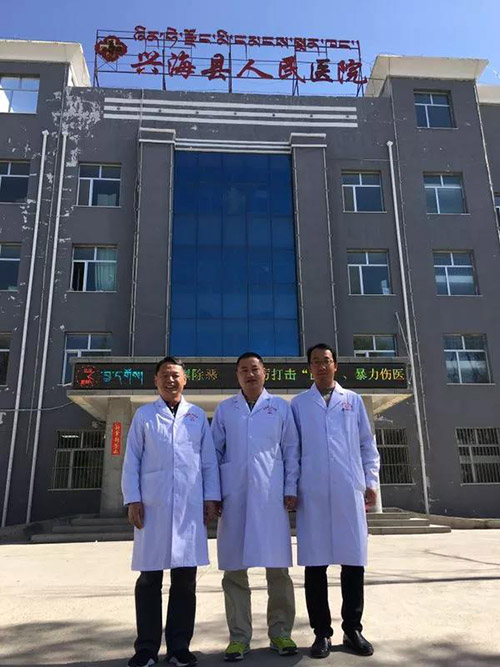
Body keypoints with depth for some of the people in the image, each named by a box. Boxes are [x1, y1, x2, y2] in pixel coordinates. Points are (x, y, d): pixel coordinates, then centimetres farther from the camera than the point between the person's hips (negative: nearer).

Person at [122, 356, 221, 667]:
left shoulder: (198, 416, 11)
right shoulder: (144, 415, 9)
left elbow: (209, 461, 10)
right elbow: (132, 461, 5)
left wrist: (212, 498, 3)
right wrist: (132, 500, -3)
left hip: (190, 506, 1)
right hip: (153, 505, -1)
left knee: (185, 578, 6)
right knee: (149, 578, 6)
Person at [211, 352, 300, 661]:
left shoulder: (281, 407, 8)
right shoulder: (225, 409, 10)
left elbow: (291, 450, 8)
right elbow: (214, 452, 10)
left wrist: (291, 489, 2)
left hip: (271, 497, 0)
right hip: (234, 496, 1)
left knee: (278, 567, 5)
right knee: (235, 569, 5)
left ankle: (281, 632, 20)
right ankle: (239, 636, 18)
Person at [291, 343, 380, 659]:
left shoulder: (353, 400, 12)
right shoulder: (299, 403, 8)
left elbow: (368, 444, 12)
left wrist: (371, 481, 5)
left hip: (349, 491, 1)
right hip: (313, 493, -1)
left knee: (354, 560, 6)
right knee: (315, 562, 4)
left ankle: (353, 628, 22)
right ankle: (322, 632, 18)